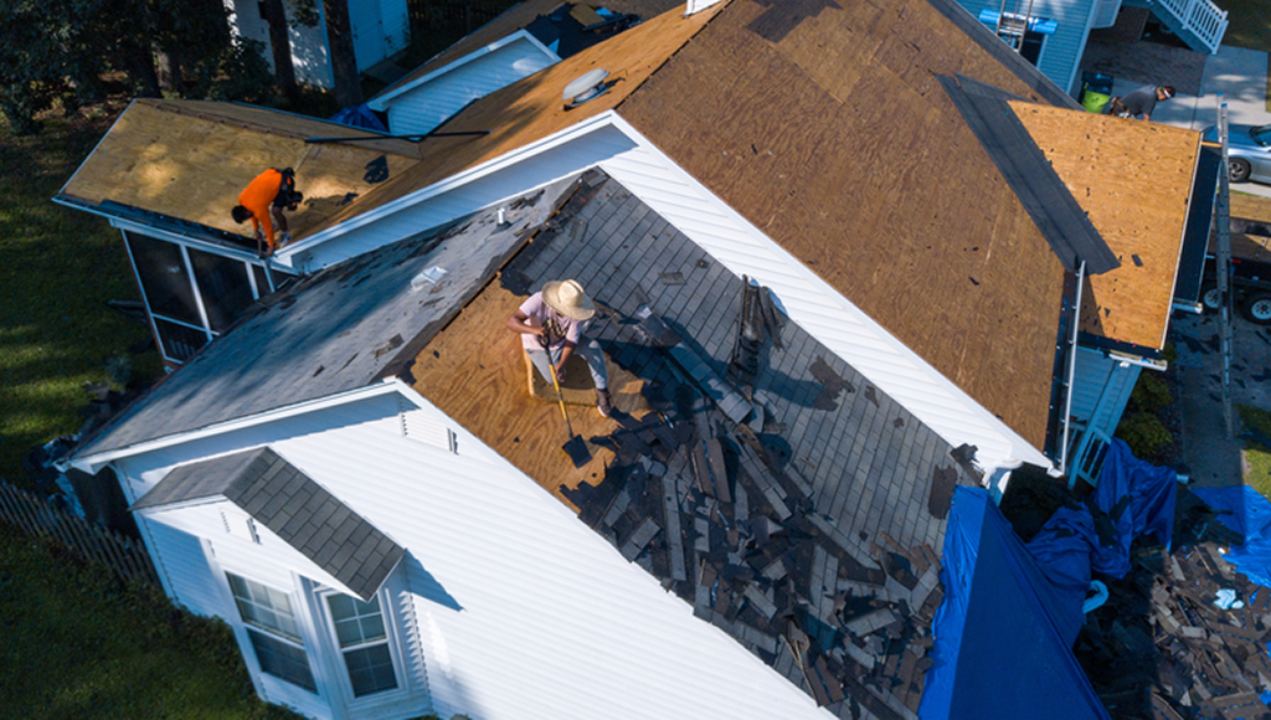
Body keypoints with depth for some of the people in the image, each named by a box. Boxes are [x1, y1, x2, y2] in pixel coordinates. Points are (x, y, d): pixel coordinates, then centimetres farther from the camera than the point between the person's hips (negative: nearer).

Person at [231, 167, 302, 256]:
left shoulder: (259, 209, -25)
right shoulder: (242, 198, -4)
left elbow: (268, 227, -15)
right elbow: (253, 213, 15)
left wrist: (271, 246, -4)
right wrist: (256, 229, 24)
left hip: (286, 182, -8)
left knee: (276, 211, -17)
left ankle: (286, 235, 6)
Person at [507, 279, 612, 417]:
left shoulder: (576, 314, -31)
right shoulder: (539, 300, -39)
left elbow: (571, 342, -26)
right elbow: (511, 322, -44)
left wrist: (561, 363, -45)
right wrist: (534, 330, -62)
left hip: (562, 339, 2)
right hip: (538, 344, -2)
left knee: (593, 347, -22)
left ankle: (602, 392, -6)